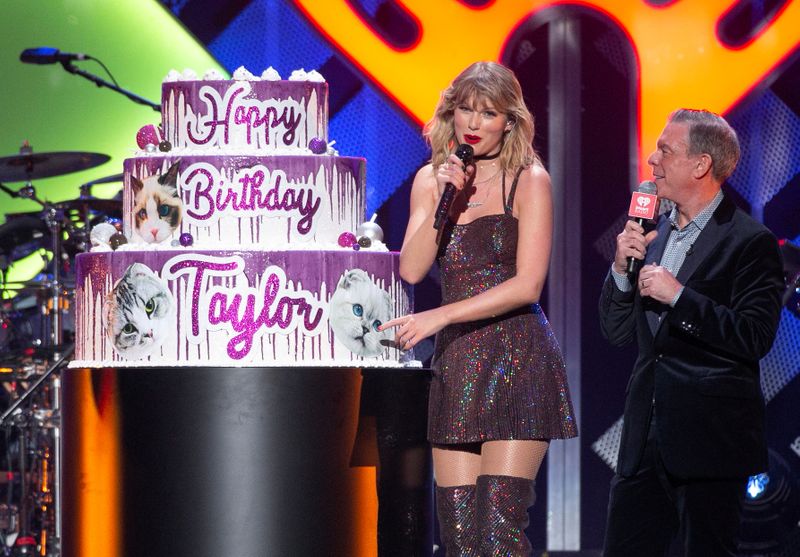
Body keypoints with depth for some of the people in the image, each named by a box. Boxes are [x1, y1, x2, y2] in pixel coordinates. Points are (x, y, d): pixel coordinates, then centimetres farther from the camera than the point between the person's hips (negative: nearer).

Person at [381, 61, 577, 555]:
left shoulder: (528, 181, -3)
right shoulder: (431, 179, 11)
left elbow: (528, 284, -11)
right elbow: (412, 270, 1)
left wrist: (439, 317, -15)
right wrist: (444, 200, -10)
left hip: (517, 360, -5)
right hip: (455, 361, 5)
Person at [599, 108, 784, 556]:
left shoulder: (751, 242, -8)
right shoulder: (653, 234, 14)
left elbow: (756, 338, -17)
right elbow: (617, 332, 16)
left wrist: (678, 296, -20)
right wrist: (623, 268, -1)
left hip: (711, 436, -7)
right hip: (647, 435, 7)